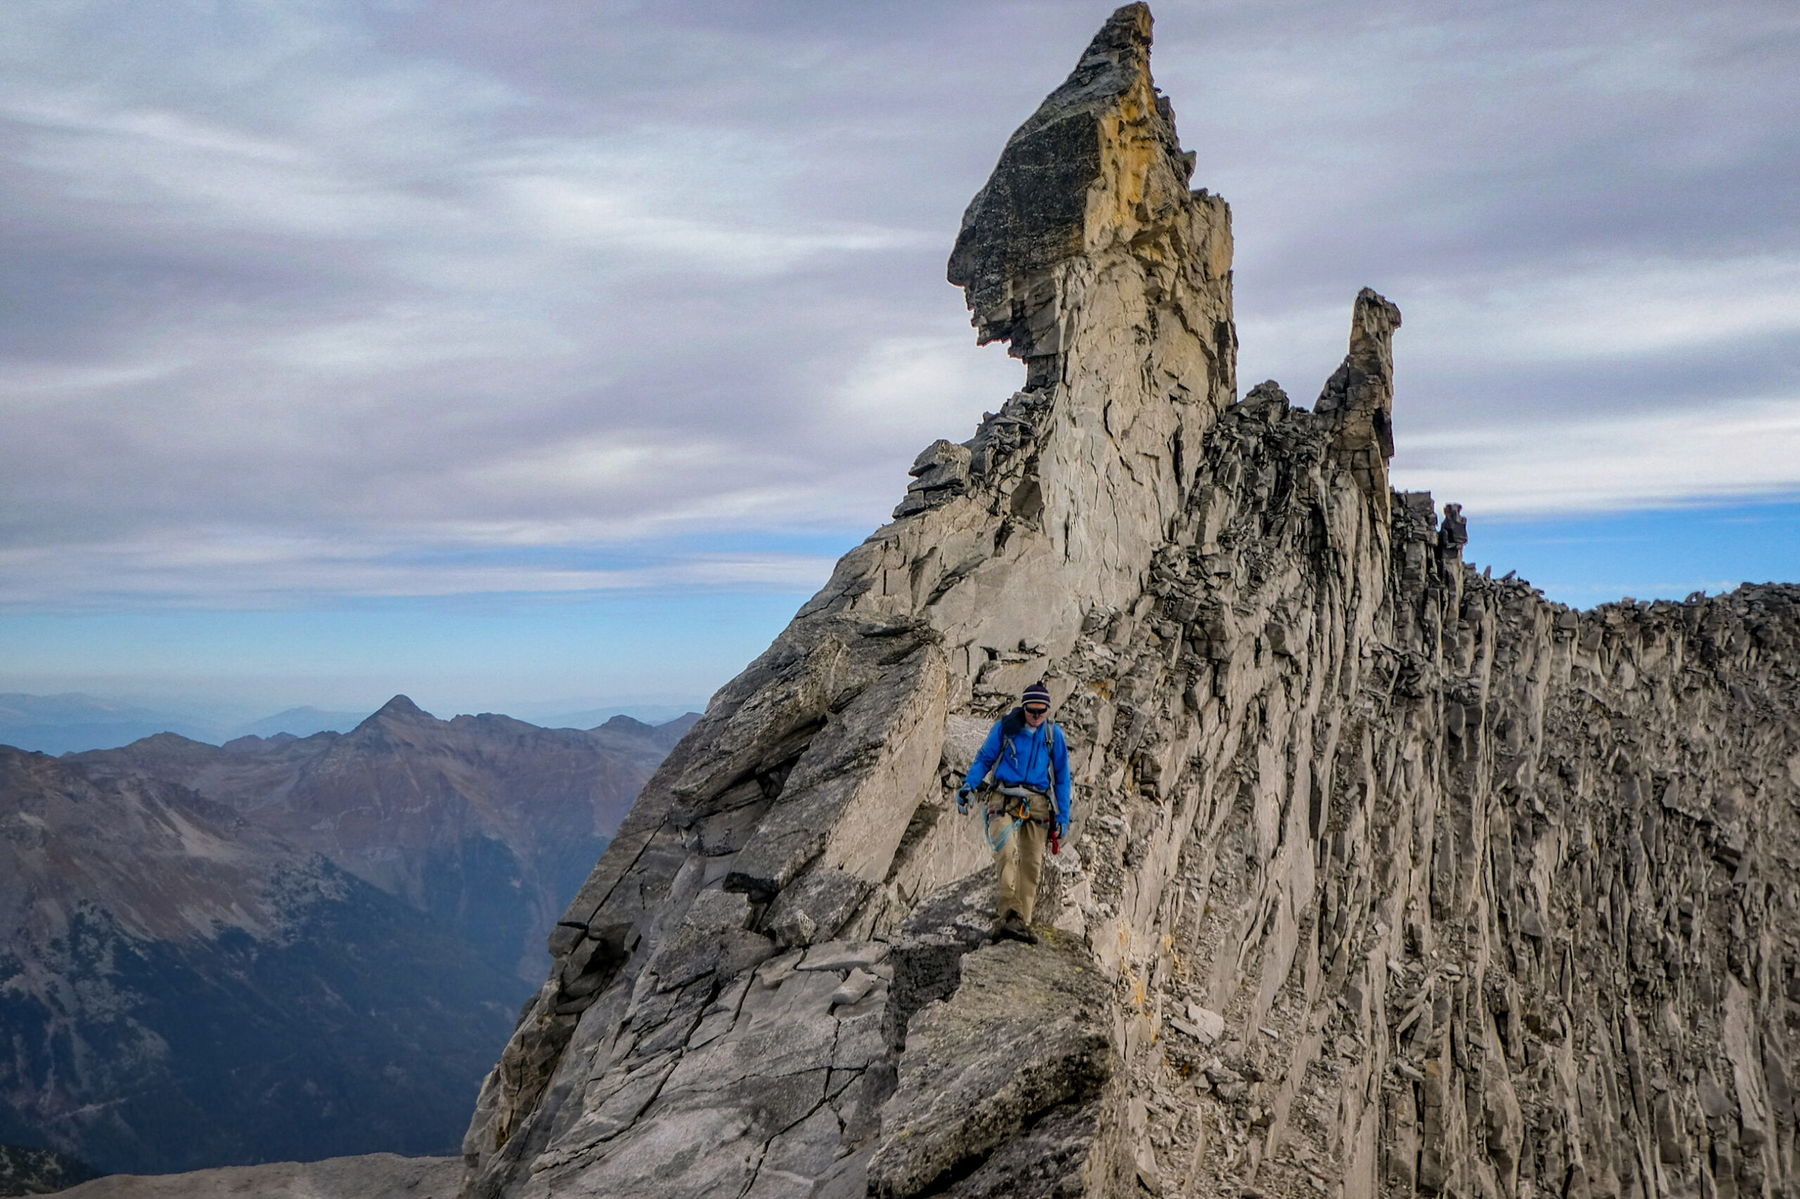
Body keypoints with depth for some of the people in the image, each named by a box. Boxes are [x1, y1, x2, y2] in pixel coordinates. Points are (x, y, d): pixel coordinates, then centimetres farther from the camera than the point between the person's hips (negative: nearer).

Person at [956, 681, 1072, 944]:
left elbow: (1062, 777, 14)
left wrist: (1063, 817, 10)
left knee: (1032, 865, -3)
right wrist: (968, 786, -8)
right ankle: (1007, 914, -31)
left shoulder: (1054, 735, 8)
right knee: (1009, 853, -24)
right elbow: (984, 759, 8)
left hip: (1037, 804, 3)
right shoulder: (1004, 727, 2)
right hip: (1004, 800, -3)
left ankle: (1022, 922, 1)